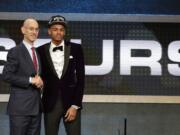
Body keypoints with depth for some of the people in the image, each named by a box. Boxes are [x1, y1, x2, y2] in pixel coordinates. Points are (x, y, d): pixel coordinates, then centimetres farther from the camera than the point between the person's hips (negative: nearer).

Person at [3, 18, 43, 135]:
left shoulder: (37, 53, 17)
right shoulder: (15, 51, -6)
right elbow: (7, 75, -14)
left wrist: (39, 82, 1)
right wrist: (30, 80, -16)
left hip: (36, 106, 7)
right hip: (20, 106, -7)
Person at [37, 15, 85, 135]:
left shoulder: (76, 49, -1)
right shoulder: (41, 51, 2)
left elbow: (80, 78, -3)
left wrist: (75, 105, -8)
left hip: (71, 102, -1)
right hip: (50, 103, 1)